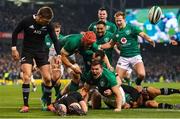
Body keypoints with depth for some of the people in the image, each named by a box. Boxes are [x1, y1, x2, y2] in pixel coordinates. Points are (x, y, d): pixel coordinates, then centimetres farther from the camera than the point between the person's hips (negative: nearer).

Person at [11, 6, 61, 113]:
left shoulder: (48, 25, -9)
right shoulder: (27, 21, -16)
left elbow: (55, 40, -1)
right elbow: (15, 33, -2)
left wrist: (58, 55, -11)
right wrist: (14, 49, -6)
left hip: (42, 52, 3)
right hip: (27, 51, -3)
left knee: (47, 78, -4)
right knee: (26, 77, -16)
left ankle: (49, 104, 12)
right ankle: (26, 105, -9)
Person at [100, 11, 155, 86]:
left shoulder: (131, 28, -3)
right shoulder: (117, 33, 11)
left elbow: (143, 35, -15)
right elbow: (110, 44, 26)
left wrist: (149, 40, -35)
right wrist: (99, 47, 15)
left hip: (135, 56, -4)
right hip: (123, 58, 4)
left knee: (141, 74, -25)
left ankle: (138, 84, 7)